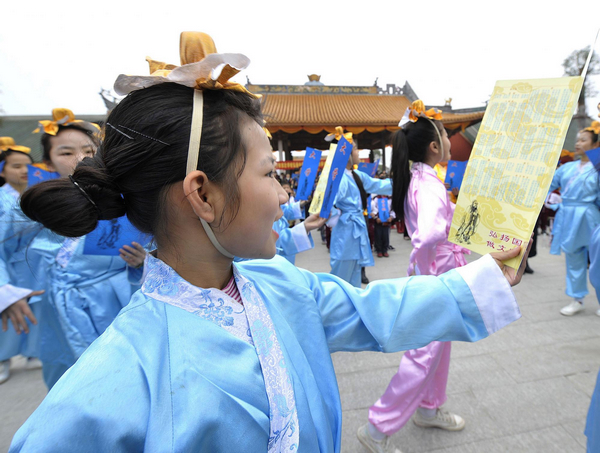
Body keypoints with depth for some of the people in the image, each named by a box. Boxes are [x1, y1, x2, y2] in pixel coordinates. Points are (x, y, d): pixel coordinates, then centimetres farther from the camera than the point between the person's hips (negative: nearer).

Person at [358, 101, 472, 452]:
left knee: (438, 347, 24)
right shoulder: (429, 185, -25)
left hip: (439, 276, 9)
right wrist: (422, 272, -25)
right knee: (424, 355, 1)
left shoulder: (417, 179, 4)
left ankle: (429, 409, 45)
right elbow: (428, 235, -42)